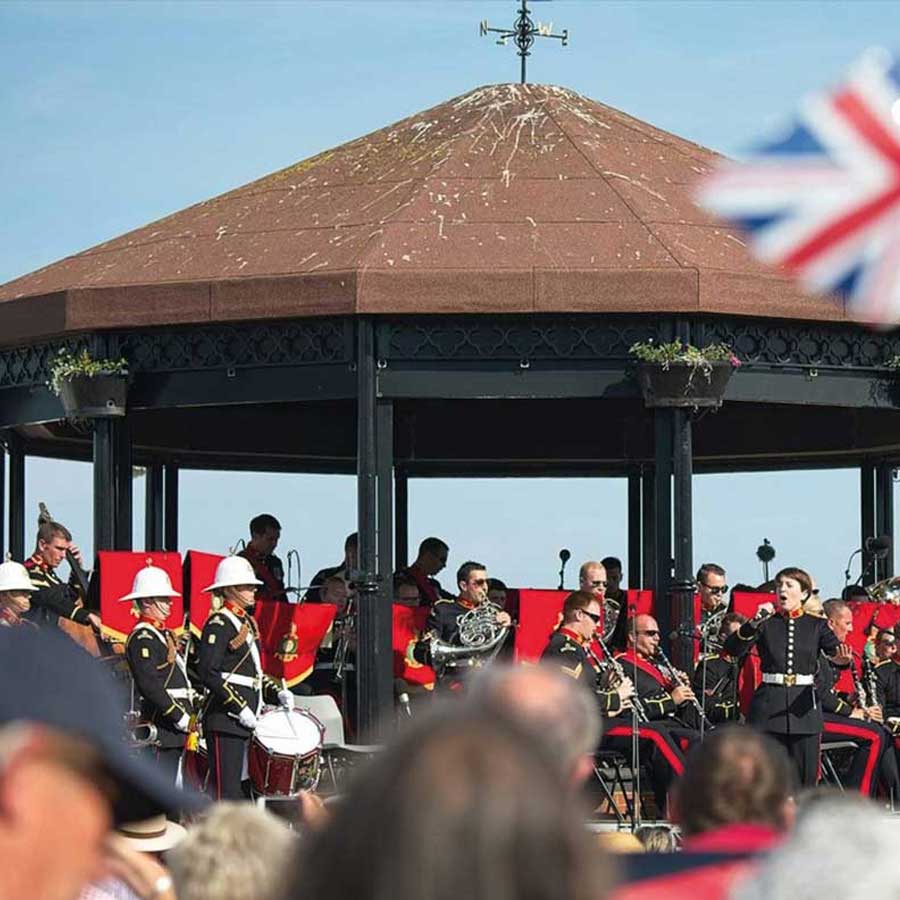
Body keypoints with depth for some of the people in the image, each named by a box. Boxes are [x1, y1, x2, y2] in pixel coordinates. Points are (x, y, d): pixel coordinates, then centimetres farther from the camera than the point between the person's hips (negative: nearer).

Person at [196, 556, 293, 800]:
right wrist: (240, 708, -19)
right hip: (225, 721, -9)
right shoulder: (218, 624, -10)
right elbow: (208, 674, -18)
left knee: (237, 790, 10)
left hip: (246, 719, 9)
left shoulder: (247, 623, 19)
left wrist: (277, 692, 9)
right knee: (225, 791, -10)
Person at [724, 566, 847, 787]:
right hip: (769, 705, -1)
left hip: (804, 708, 1)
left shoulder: (816, 625, 9)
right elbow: (733, 649, -6)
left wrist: (843, 658, -31)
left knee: (804, 776, 1)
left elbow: (835, 650, -7)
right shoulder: (766, 624, 7)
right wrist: (754, 623, -20)